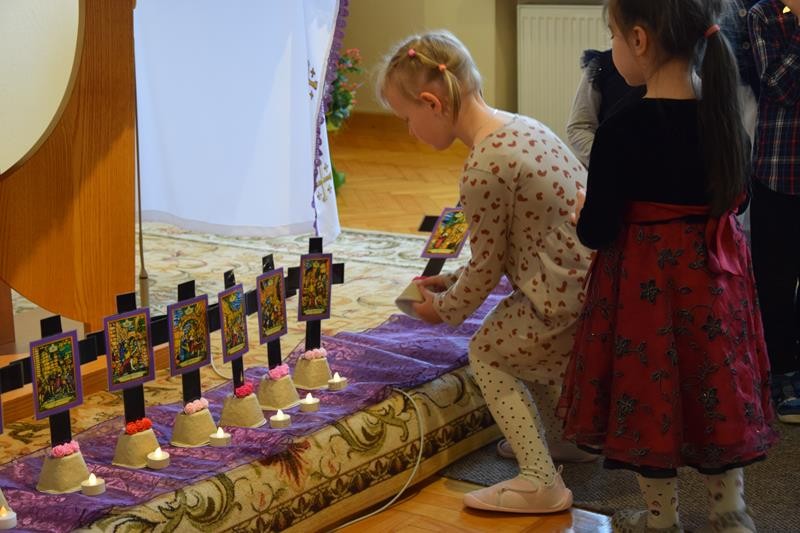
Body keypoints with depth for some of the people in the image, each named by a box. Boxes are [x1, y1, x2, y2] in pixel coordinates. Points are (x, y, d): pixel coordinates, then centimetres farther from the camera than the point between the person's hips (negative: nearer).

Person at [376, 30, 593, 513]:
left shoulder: (482, 168, -20)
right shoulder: (520, 127, 9)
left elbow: (487, 266, -9)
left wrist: (446, 308, 10)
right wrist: (456, 281, 19)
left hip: (570, 306, -9)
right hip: (600, 283, 9)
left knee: (487, 351, 12)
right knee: (518, 345, 29)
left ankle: (541, 482, 9)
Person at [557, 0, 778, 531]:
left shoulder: (622, 131, -21)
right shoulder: (726, 116, -4)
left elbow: (597, 232, -17)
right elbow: (736, 200, 9)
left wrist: (582, 215, 4)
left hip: (644, 285, -5)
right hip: (714, 281, 5)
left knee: (651, 394, 11)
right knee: (714, 389, 18)